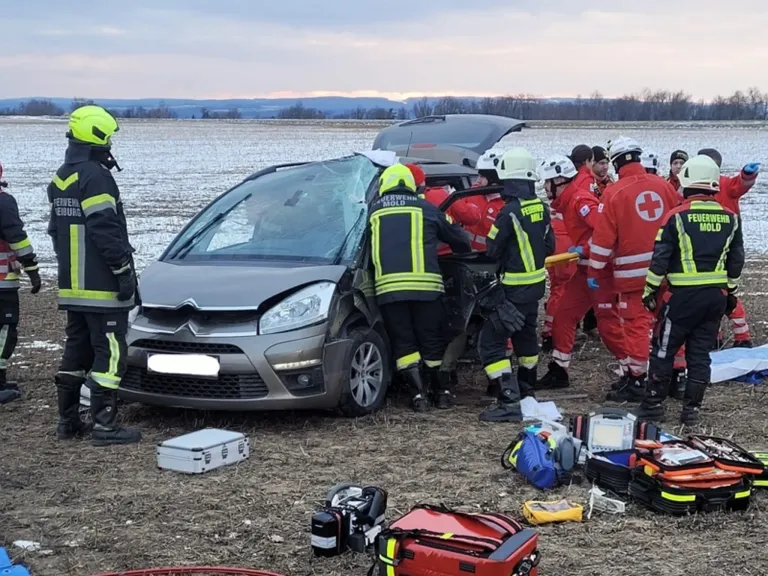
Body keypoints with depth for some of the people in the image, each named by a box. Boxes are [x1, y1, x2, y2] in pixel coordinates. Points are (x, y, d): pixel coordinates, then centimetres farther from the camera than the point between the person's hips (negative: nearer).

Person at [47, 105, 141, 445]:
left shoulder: (61, 178, 15)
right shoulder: (95, 177, -16)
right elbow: (106, 231, -20)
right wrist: (124, 271, -16)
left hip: (72, 287, 10)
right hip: (101, 288, -10)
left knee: (76, 351, 15)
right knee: (109, 353, -5)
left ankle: (68, 421, 19)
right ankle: (104, 425, -5)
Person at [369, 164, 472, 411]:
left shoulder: (373, 211, 13)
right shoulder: (425, 208, 13)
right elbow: (457, 237, 22)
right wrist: (464, 250, 44)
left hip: (388, 286, 0)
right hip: (425, 284, 0)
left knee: (403, 343, 7)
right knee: (432, 341, 11)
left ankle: (418, 394, 0)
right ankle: (442, 392, 17)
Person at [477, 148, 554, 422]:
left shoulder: (510, 211, -21)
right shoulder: (540, 207, 0)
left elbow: (492, 252, -12)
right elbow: (549, 246, 11)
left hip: (514, 288, -8)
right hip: (536, 284, 8)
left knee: (491, 342, -8)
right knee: (526, 335, 26)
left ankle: (509, 401, -16)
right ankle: (526, 390, 44)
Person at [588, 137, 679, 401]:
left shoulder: (615, 193, -10)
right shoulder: (664, 186, 3)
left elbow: (603, 238, -9)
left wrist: (594, 272, 0)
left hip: (633, 273, -4)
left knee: (637, 324, 1)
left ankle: (636, 380, 6)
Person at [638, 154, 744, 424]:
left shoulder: (678, 216, -10)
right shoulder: (731, 218, 4)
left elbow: (660, 258, -8)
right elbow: (736, 260, 11)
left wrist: (650, 290, 2)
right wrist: (731, 292, 22)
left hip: (685, 295, -4)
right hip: (717, 295, 4)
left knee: (664, 350, 7)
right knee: (700, 353, 11)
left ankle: (653, 404, 11)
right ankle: (691, 409, 13)